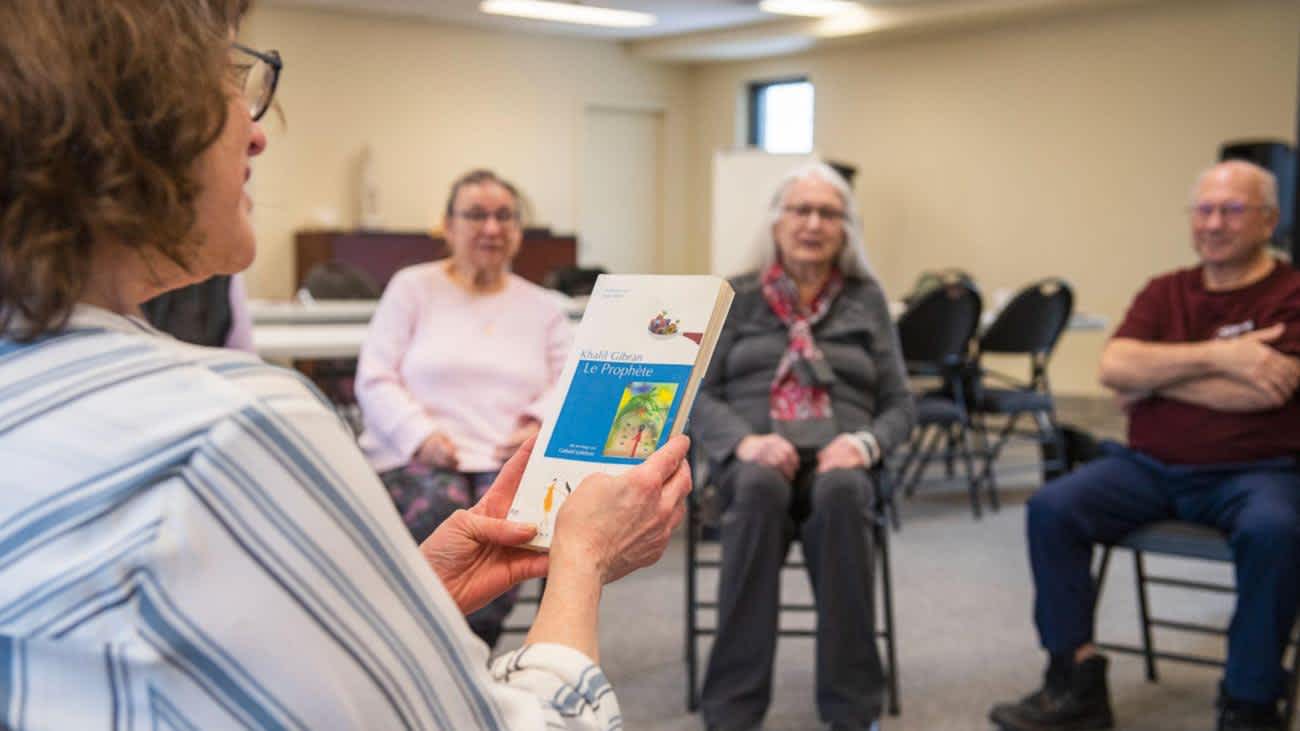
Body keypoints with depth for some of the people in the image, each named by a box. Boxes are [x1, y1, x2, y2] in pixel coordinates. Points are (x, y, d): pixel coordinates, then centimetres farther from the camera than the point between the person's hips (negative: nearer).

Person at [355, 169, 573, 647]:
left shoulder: (542, 306, 21)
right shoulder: (411, 288, 13)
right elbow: (375, 379, 5)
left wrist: (542, 425, -11)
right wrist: (421, 434, -12)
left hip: (510, 461, 2)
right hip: (418, 459, -1)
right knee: (441, 510, -35)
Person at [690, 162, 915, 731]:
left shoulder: (866, 300, 14)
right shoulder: (735, 298, 12)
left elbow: (899, 405, 11)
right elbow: (696, 394, 4)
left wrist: (864, 443, -12)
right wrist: (744, 441, -16)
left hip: (835, 459, 1)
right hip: (754, 460, 0)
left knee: (840, 492, -37)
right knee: (761, 488, -38)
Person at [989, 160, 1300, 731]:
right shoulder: (1165, 292, 13)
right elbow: (1114, 367, -4)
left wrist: (1155, 375, -5)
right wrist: (1215, 355, -15)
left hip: (1252, 471, -4)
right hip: (1148, 466, 4)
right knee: (1051, 508, -18)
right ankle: (1076, 682, -10)